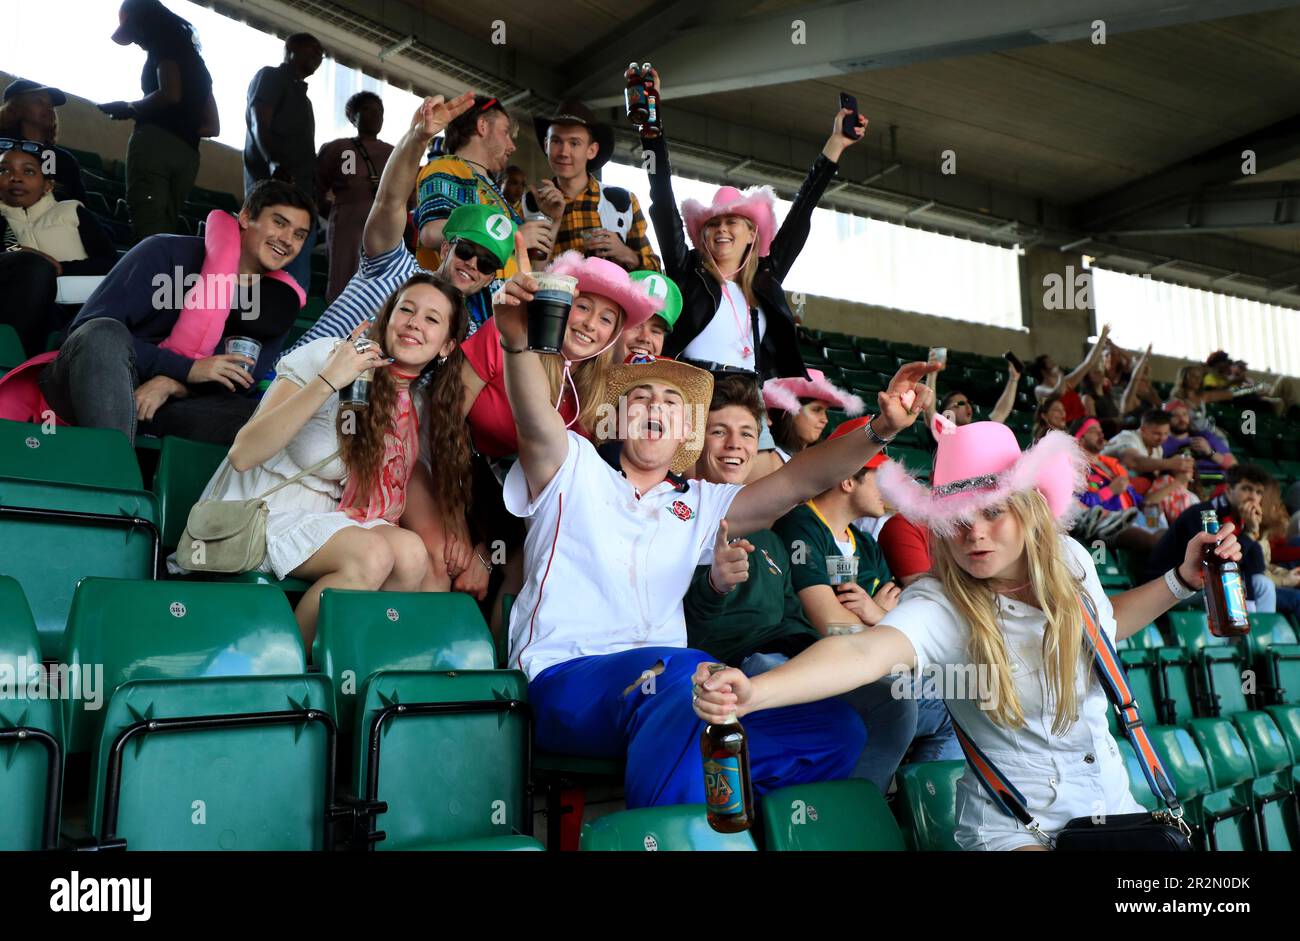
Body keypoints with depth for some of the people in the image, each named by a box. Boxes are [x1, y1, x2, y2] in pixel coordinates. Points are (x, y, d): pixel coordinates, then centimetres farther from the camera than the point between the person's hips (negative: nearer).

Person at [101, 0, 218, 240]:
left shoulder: (163, 42, 6)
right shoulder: (193, 58, 28)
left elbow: (170, 94, -12)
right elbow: (212, 127, 27)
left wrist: (129, 108, 1)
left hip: (155, 144, -8)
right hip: (188, 155, 8)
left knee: (149, 235, -18)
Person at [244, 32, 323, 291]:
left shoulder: (300, 92, 30)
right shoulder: (271, 76, 6)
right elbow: (259, 125, -10)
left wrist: (314, 187, 13)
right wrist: (276, 165, -27)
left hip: (300, 189, 8)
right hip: (276, 184, -8)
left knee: (298, 276, -1)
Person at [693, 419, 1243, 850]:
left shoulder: (1070, 560, -4)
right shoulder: (941, 608, -24)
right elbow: (863, 650, -45)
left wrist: (1181, 579, 12)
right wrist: (751, 693, -62)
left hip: (1114, 805, 6)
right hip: (1017, 827, -5)